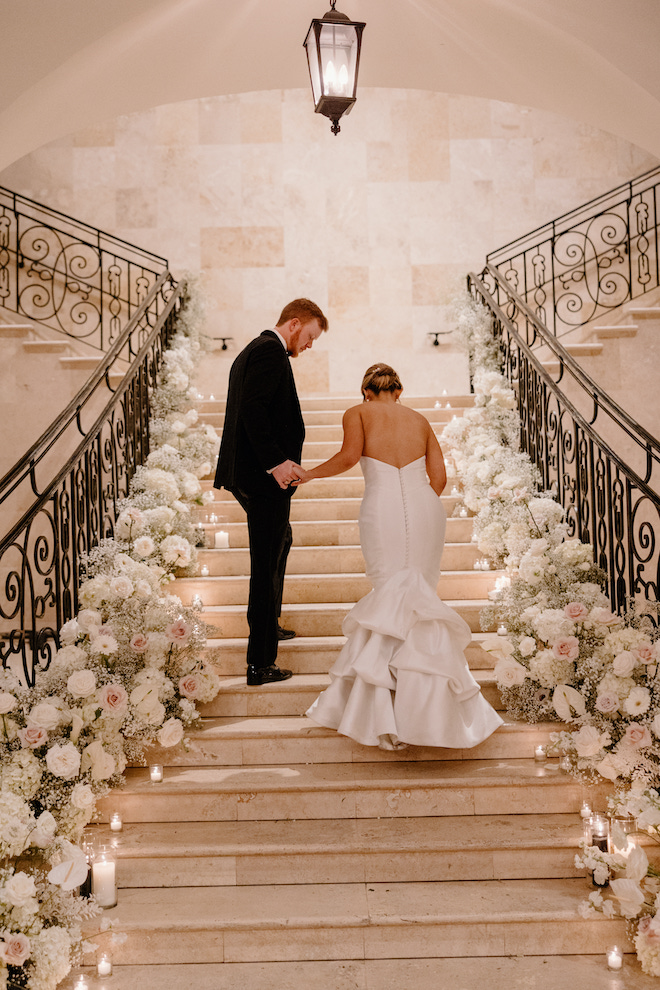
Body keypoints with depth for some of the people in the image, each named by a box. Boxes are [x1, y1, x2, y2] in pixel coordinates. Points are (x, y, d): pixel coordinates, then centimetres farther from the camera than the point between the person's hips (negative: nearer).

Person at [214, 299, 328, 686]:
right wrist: (276, 461, -27)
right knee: (267, 564, -6)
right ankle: (261, 664, -1)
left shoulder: (252, 351, 20)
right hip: (265, 478, -11)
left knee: (280, 542, 30)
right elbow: (252, 407, -24)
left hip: (249, 473, 11)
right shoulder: (271, 351, -11)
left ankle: (269, 624, 45)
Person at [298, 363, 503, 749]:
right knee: (420, 595, 10)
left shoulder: (358, 413, 10)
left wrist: (310, 474, 6)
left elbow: (349, 456, -7)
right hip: (426, 507, 2)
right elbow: (439, 477, 13)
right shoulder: (420, 420, 19)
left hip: (383, 509, -2)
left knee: (391, 596, 6)